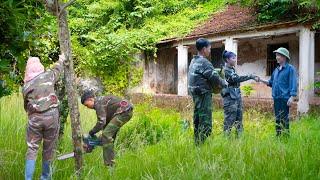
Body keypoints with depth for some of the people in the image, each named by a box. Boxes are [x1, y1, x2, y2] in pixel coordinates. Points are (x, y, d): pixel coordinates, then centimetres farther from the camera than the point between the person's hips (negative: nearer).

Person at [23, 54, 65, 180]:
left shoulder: (26, 86, 3)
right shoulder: (48, 75, 1)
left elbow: (26, 106, 10)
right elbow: (57, 69, 23)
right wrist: (61, 59, 42)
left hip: (34, 118, 0)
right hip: (51, 116, 0)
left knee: (32, 149, 7)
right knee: (48, 149, 12)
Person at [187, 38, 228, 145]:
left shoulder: (194, 61, 13)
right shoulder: (204, 62, -16)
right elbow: (214, 77, -16)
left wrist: (216, 83, 13)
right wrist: (224, 83, 3)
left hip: (195, 95, 10)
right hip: (204, 95, -10)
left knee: (197, 120, 14)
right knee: (206, 123, -6)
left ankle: (197, 143, 21)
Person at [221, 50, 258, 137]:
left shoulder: (232, 69, 15)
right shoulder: (225, 70, -13)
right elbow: (236, 79, -23)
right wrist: (250, 76, -23)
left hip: (237, 97, 9)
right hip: (230, 98, -9)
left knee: (239, 118, 12)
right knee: (229, 119, -6)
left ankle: (240, 136, 18)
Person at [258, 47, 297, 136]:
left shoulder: (290, 69, -4)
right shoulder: (276, 70, 16)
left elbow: (293, 84, -10)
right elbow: (271, 83, 22)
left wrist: (292, 97, -17)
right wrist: (261, 80, 7)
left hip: (285, 98, -7)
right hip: (276, 98, 7)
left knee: (284, 119, -6)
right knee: (277, 119, 11)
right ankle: (278, 135, 19)